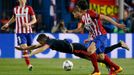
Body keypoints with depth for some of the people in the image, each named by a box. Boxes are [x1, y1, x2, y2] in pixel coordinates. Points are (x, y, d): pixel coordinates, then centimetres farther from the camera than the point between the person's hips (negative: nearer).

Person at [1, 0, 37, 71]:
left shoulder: (29, 8, 0)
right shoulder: (15, 9, 10)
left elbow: (34, 20, -3)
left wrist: (28, 24, -21)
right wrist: (7, 24, 23)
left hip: (28, 31, 0)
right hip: (19, 32, 0)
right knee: (24, 47, -14)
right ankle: (29, 65, -16)